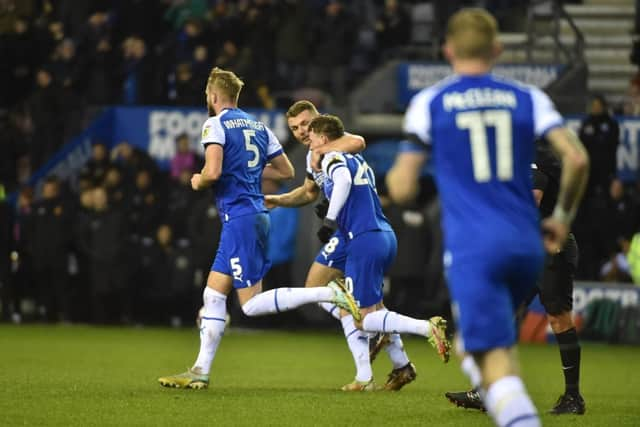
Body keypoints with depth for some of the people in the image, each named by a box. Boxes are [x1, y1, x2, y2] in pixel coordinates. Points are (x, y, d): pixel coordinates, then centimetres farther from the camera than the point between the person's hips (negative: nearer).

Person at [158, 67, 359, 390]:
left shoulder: (215, 124, -7)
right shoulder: (258, 126, 16)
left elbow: (213, 172, -20)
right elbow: (286, 171, 19)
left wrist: (198, 182, 1)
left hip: (239, 217, -9)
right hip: (257, 215, 9)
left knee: (252, 304, -8)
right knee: (213, 294, 11)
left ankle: (329, 293, -18)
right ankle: (200, 372, 10)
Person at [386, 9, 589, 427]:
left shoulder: (428, 103, 3)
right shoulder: (528, 98, 8)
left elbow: (402, 189, 1)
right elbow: (577, 158, -4)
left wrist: (393, 174, 25)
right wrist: (563, 216, 12)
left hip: (472, 249, -4)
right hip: (526, 244, 4)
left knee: (496, 364, -10)